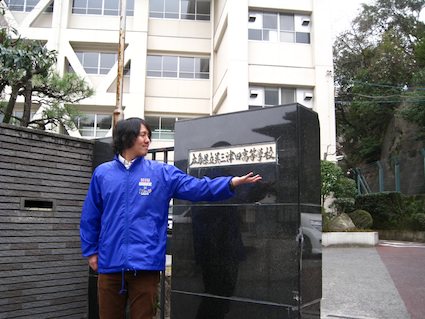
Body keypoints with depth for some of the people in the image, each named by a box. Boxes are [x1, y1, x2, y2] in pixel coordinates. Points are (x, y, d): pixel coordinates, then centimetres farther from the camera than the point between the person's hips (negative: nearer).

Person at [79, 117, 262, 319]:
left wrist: (233, 182, -18)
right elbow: (90, 217, 10)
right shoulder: (102, 173, 6)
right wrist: (90, 251, 8)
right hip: (110, 263, 2)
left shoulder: (162, 173, 2)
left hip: (145, 263, -1)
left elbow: (199, 188, -6)